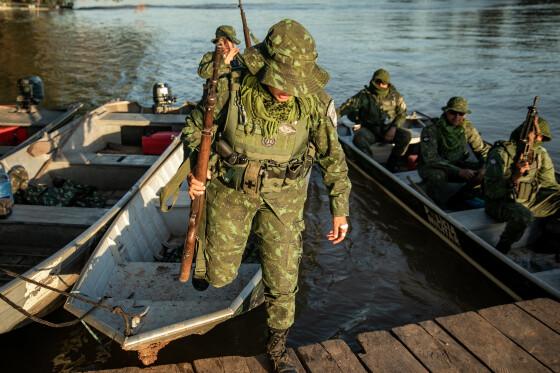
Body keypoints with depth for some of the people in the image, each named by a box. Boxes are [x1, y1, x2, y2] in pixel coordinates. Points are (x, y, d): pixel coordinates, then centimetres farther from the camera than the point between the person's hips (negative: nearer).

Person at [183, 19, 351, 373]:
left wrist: (340, 209, -1)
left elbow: (332, 155, -4)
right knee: (219, 276, 7)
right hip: (231, 188, 0)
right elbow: (196, 126, -3)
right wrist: (194, 170, -20)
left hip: (283, 194, 0)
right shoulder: (232, 88, -20)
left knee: (283, 278, 4)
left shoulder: (315, 102, -18)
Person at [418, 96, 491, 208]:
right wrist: (458, 171, -35)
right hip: (432, 167, -5)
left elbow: (482, 149, 1)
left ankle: (458, 198, 2)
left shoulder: (467, 127, -7)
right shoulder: (431, 130, -22)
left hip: (457, 164, 5)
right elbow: (431, 159, -30)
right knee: (437, 176, -39)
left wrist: (484, 167, -20)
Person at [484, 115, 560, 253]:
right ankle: (500, 251, -15)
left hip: (531, 199, 7)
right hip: (501, 202, -7)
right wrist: (514, 177, -36)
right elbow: (491, 191, -23)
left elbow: (549, 184, 10)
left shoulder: (541, 153, 3)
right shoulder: (501, 153, -18)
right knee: (524, 215, -36)